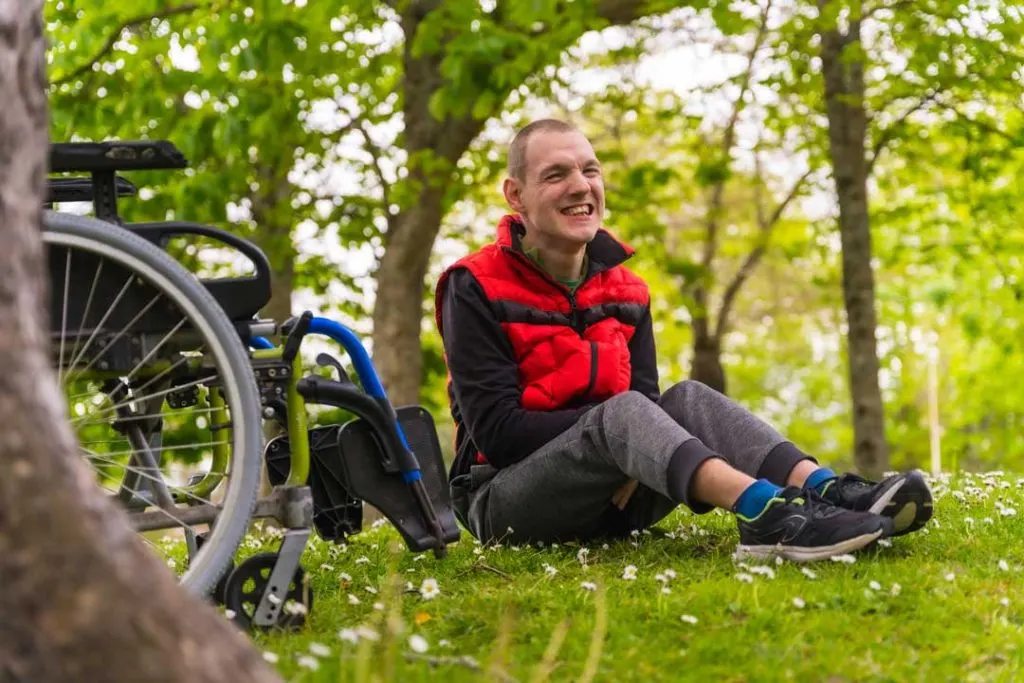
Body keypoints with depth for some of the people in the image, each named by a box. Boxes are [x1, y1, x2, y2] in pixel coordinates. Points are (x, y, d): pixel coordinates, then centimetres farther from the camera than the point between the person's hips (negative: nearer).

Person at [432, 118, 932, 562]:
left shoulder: (625, 290, 10)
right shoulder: (475, 290, -8)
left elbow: (646, 407, 2)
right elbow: (496, 429, -16)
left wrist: (631, 467, -22)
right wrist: (609, 420, -20)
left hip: (611, 499, 6)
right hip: (503, 501, -5)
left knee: (688, 399, -19)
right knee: (620, 413, -32)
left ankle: (826, 492, -42)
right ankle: (764, 512, -58)